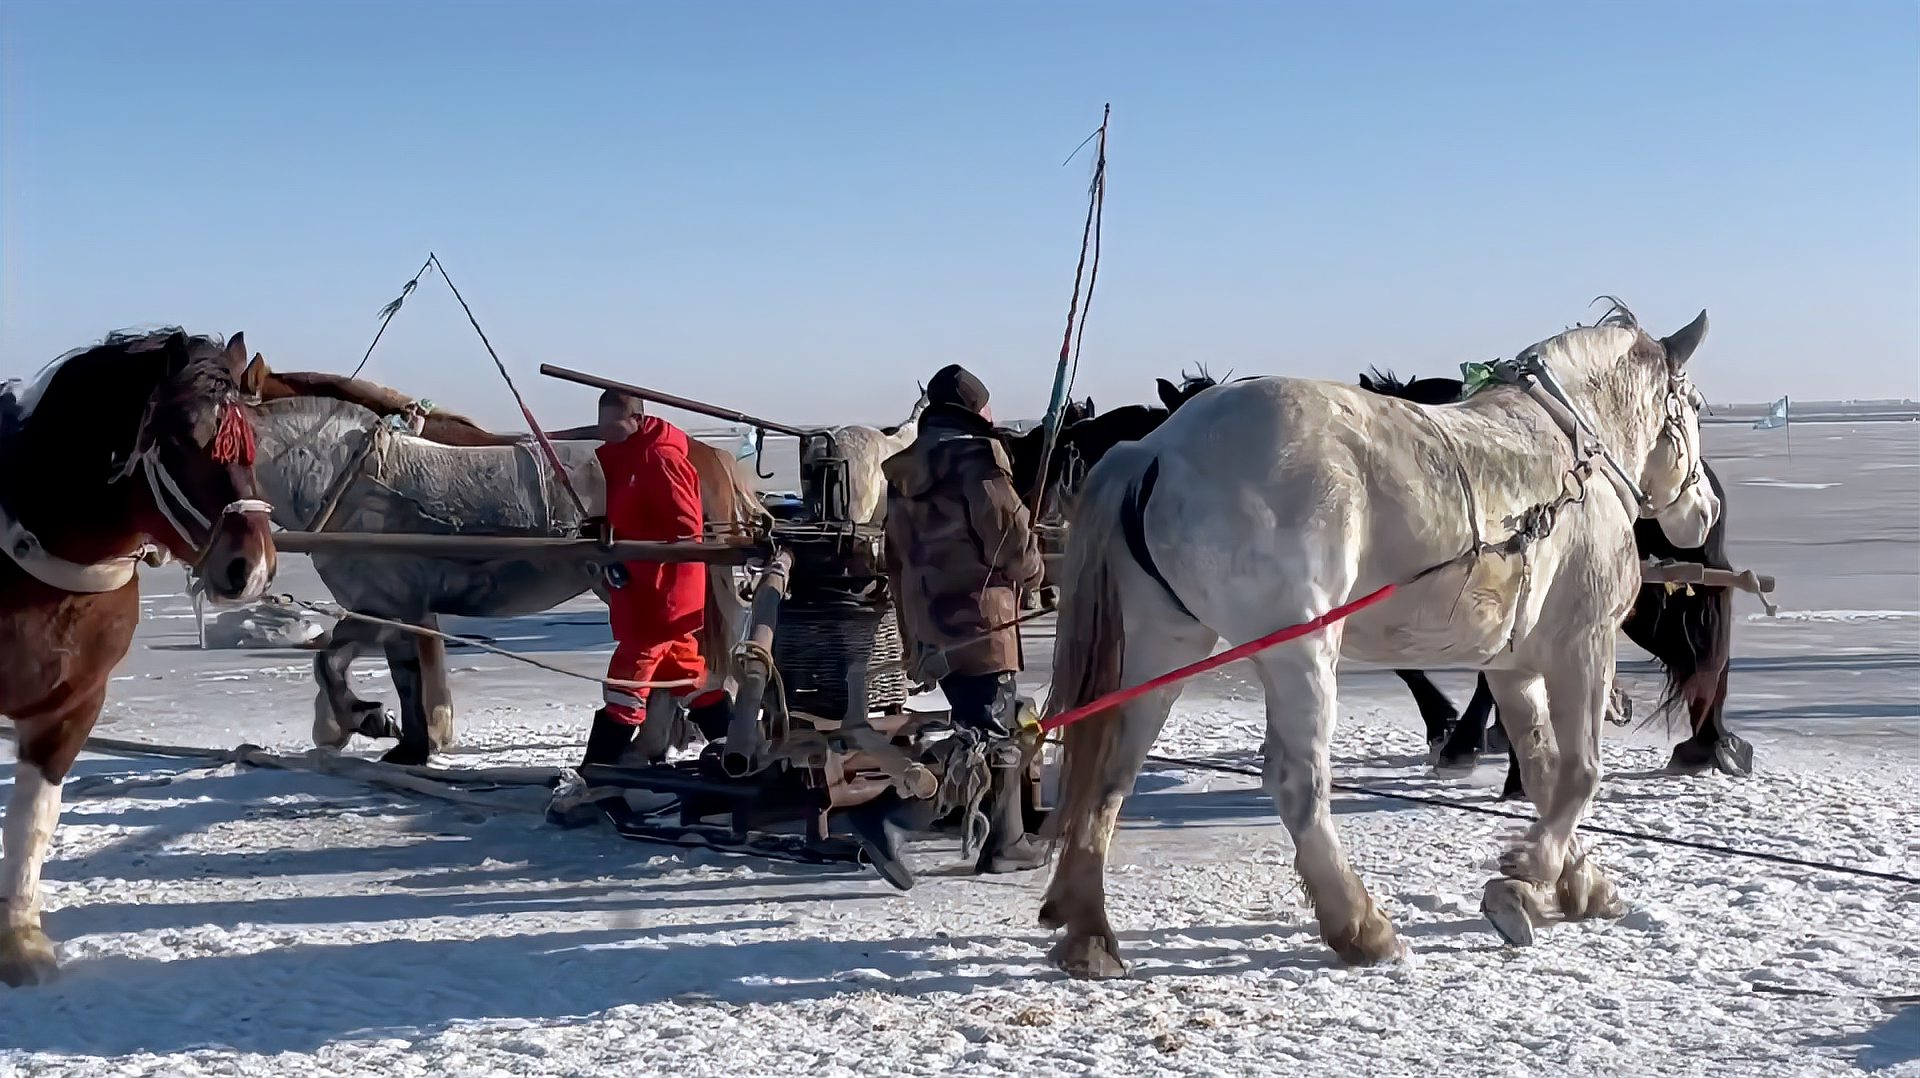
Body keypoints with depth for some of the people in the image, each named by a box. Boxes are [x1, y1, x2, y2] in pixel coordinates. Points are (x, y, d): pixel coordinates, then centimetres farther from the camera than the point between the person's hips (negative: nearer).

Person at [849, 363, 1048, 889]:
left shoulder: (904, 474, 16)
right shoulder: (976, 459, -10)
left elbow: (897, 561, 19)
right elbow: (1010, 535, -14)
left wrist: (914, 640, 23)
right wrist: (1032, 569, 9)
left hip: (927, 625, 9)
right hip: (978, 621, -9)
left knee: (997, 729, 18)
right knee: (987, 733, -10)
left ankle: (1006, 840, 20)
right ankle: (887, 811, -24)